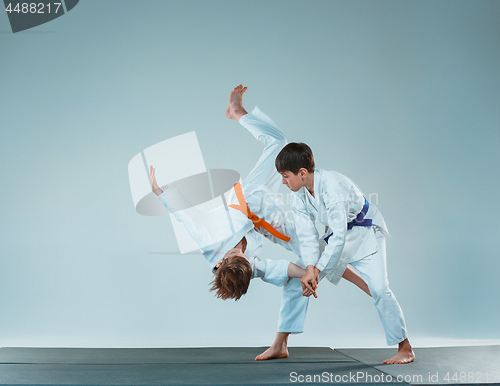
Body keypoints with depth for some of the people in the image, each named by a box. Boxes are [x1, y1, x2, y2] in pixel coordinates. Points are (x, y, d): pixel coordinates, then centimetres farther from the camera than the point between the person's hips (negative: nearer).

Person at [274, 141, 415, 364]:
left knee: (378, 288, -18)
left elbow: (339, 235, -35)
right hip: (336, 235, 7)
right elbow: (307, 235, -13)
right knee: (298, 279, -1)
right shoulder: (298, 196, -13)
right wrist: (309, 268, -27)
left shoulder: (331, 185, -36)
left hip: (365, 232, -7)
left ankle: (405, 348, 0)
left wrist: (317, 269, -30)